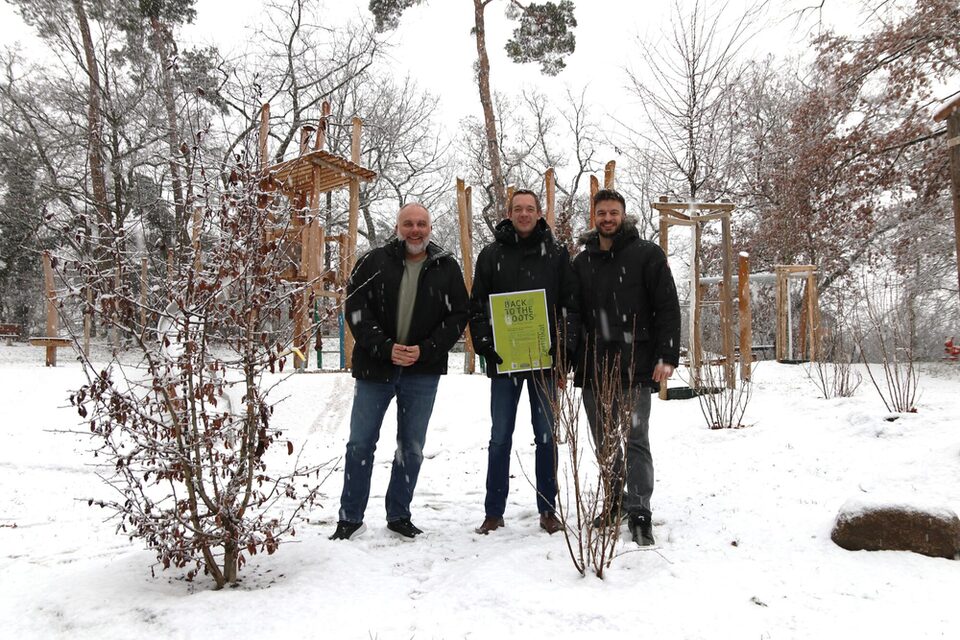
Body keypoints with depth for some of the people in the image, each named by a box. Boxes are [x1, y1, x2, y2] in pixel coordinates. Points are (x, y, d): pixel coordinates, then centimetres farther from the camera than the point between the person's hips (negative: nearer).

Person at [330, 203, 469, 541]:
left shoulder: (447, 268, 3)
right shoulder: (374, 261, 1)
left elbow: (458, 315, 2)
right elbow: (356, 308, -4)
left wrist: (425, 350, -11)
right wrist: (385, 347, -15)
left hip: (423, 372, 1)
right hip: (375, 368, -1)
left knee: (411, 447, 10)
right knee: (360, 444, 4)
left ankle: (399, 515, 25)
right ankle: (350, 518, 17)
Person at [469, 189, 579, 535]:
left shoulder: (556, 254, 5)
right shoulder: (492, 254, 6)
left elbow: (571, 306, 2)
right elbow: (477, 306, 4)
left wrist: (563, 355, -7)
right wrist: (486, 348, -8)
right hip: (503, 360, 0)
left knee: (546, 436, 7)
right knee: (500, 437, 5)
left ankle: (548, 510, 18)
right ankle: (494, 512, 15)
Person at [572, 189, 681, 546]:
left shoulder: (646, 255, 1)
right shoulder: (582, 261, 14)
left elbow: (668, 308, -4)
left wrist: (667, 356, -12)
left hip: (634, 368, -5)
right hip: (593, 369, 5)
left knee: (635, 441, -7)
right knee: (604, 444, 13)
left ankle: (639, 515, -3)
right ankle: (614, 504, 27)